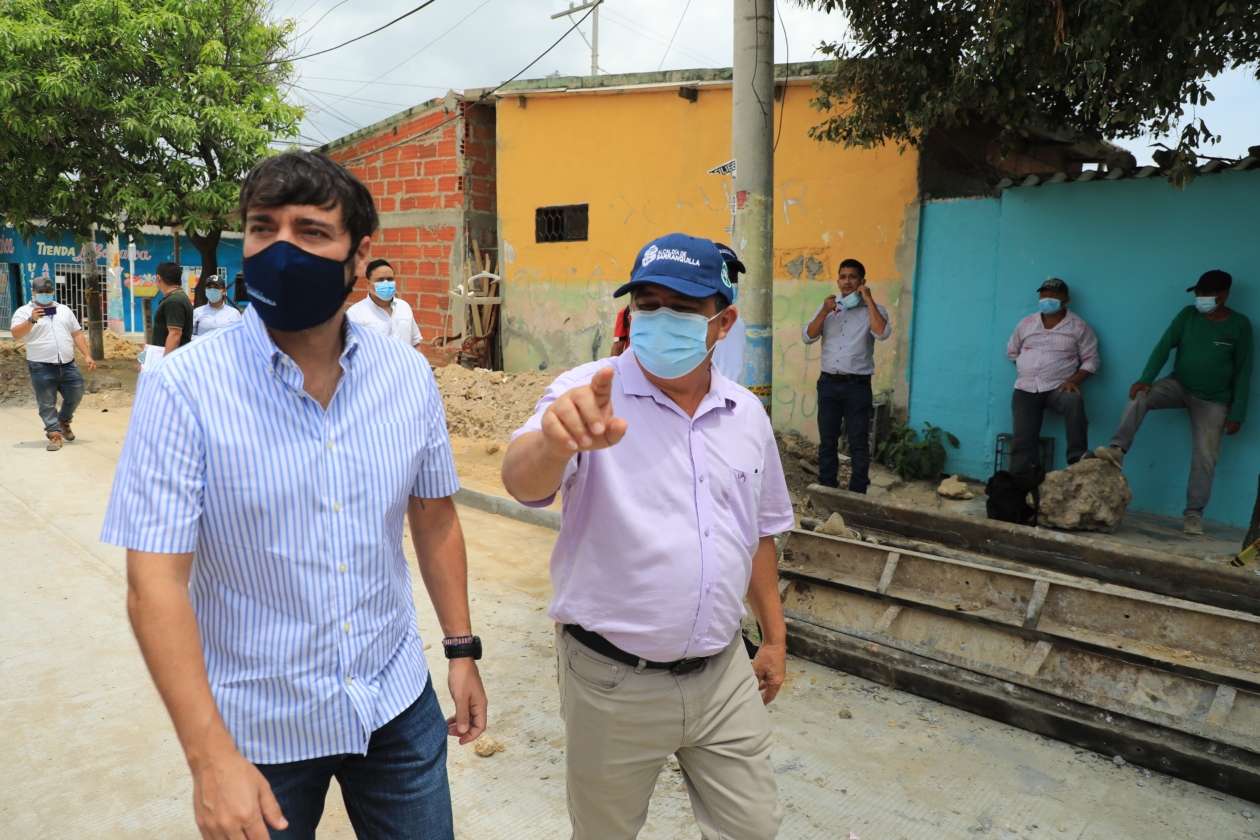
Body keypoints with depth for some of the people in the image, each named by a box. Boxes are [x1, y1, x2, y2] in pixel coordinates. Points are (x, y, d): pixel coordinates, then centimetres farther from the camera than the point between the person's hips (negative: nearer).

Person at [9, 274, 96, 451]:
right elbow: (16, 335, -12)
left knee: (75, 396, 10)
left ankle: (64, 421, 35)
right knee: (47, 404, 1)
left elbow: (77, 334, 15)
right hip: (42, 368, -4)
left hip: (68, 365, 4)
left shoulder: (64, 310, 15)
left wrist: (87, 356, 5)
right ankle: (54, 434, 8)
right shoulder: (24, 312, 1)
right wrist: (31, 320, -27)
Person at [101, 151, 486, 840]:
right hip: (256, 730, -2)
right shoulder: (183, 389, -16)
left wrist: (462, 649, 7)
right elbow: (154, 583, -17)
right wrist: (210, 757, -21)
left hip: (398, 705, 3)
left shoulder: (408, 376, -5)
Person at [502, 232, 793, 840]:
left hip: (724, 675, 4)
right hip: (614, 681, -3)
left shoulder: (746, 414, 2)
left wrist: (774, 637, 16)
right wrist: (556, 440, -54)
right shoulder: (590, 394, -13)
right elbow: (523, 482, -32)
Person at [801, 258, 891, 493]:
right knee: (827, 441, 9)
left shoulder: (873, 310, 1)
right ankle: (826, 490, 19)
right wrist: (825, 312, -11)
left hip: (857, 386, -3)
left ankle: (857, 494, 11)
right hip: (828, 383, 3)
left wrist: (869, 300, -14)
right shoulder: (827, 307, 10)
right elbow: (808, 337, 2)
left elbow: (882, 333, -20)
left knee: (858, 443, 3)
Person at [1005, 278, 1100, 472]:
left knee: (1074, 400, -37)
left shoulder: (1079, 327, 2)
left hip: (1058, 388, -2)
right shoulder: (1026, 324, 11)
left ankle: (1077, 456, -36)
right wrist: (1030, 371, 11)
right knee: (1022, 440, -7)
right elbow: (1011, 352, 22)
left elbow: (1091, 360, -1)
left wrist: (1073, 380, -17)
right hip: (1025, 389, 2)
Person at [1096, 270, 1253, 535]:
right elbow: (1164, 346, -12)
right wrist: (1146, 379, -28)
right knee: (1140, 395, -28)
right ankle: (1117, 450, -35)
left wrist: (1237, 414, -9)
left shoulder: (1240, 325, -7)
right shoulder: (1188, 315, -3)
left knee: (1205, 456, -6)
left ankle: (1194, 513, 3)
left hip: (1213, 401, -1)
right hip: (1178, 386, 2)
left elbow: (1243, 372, -6)